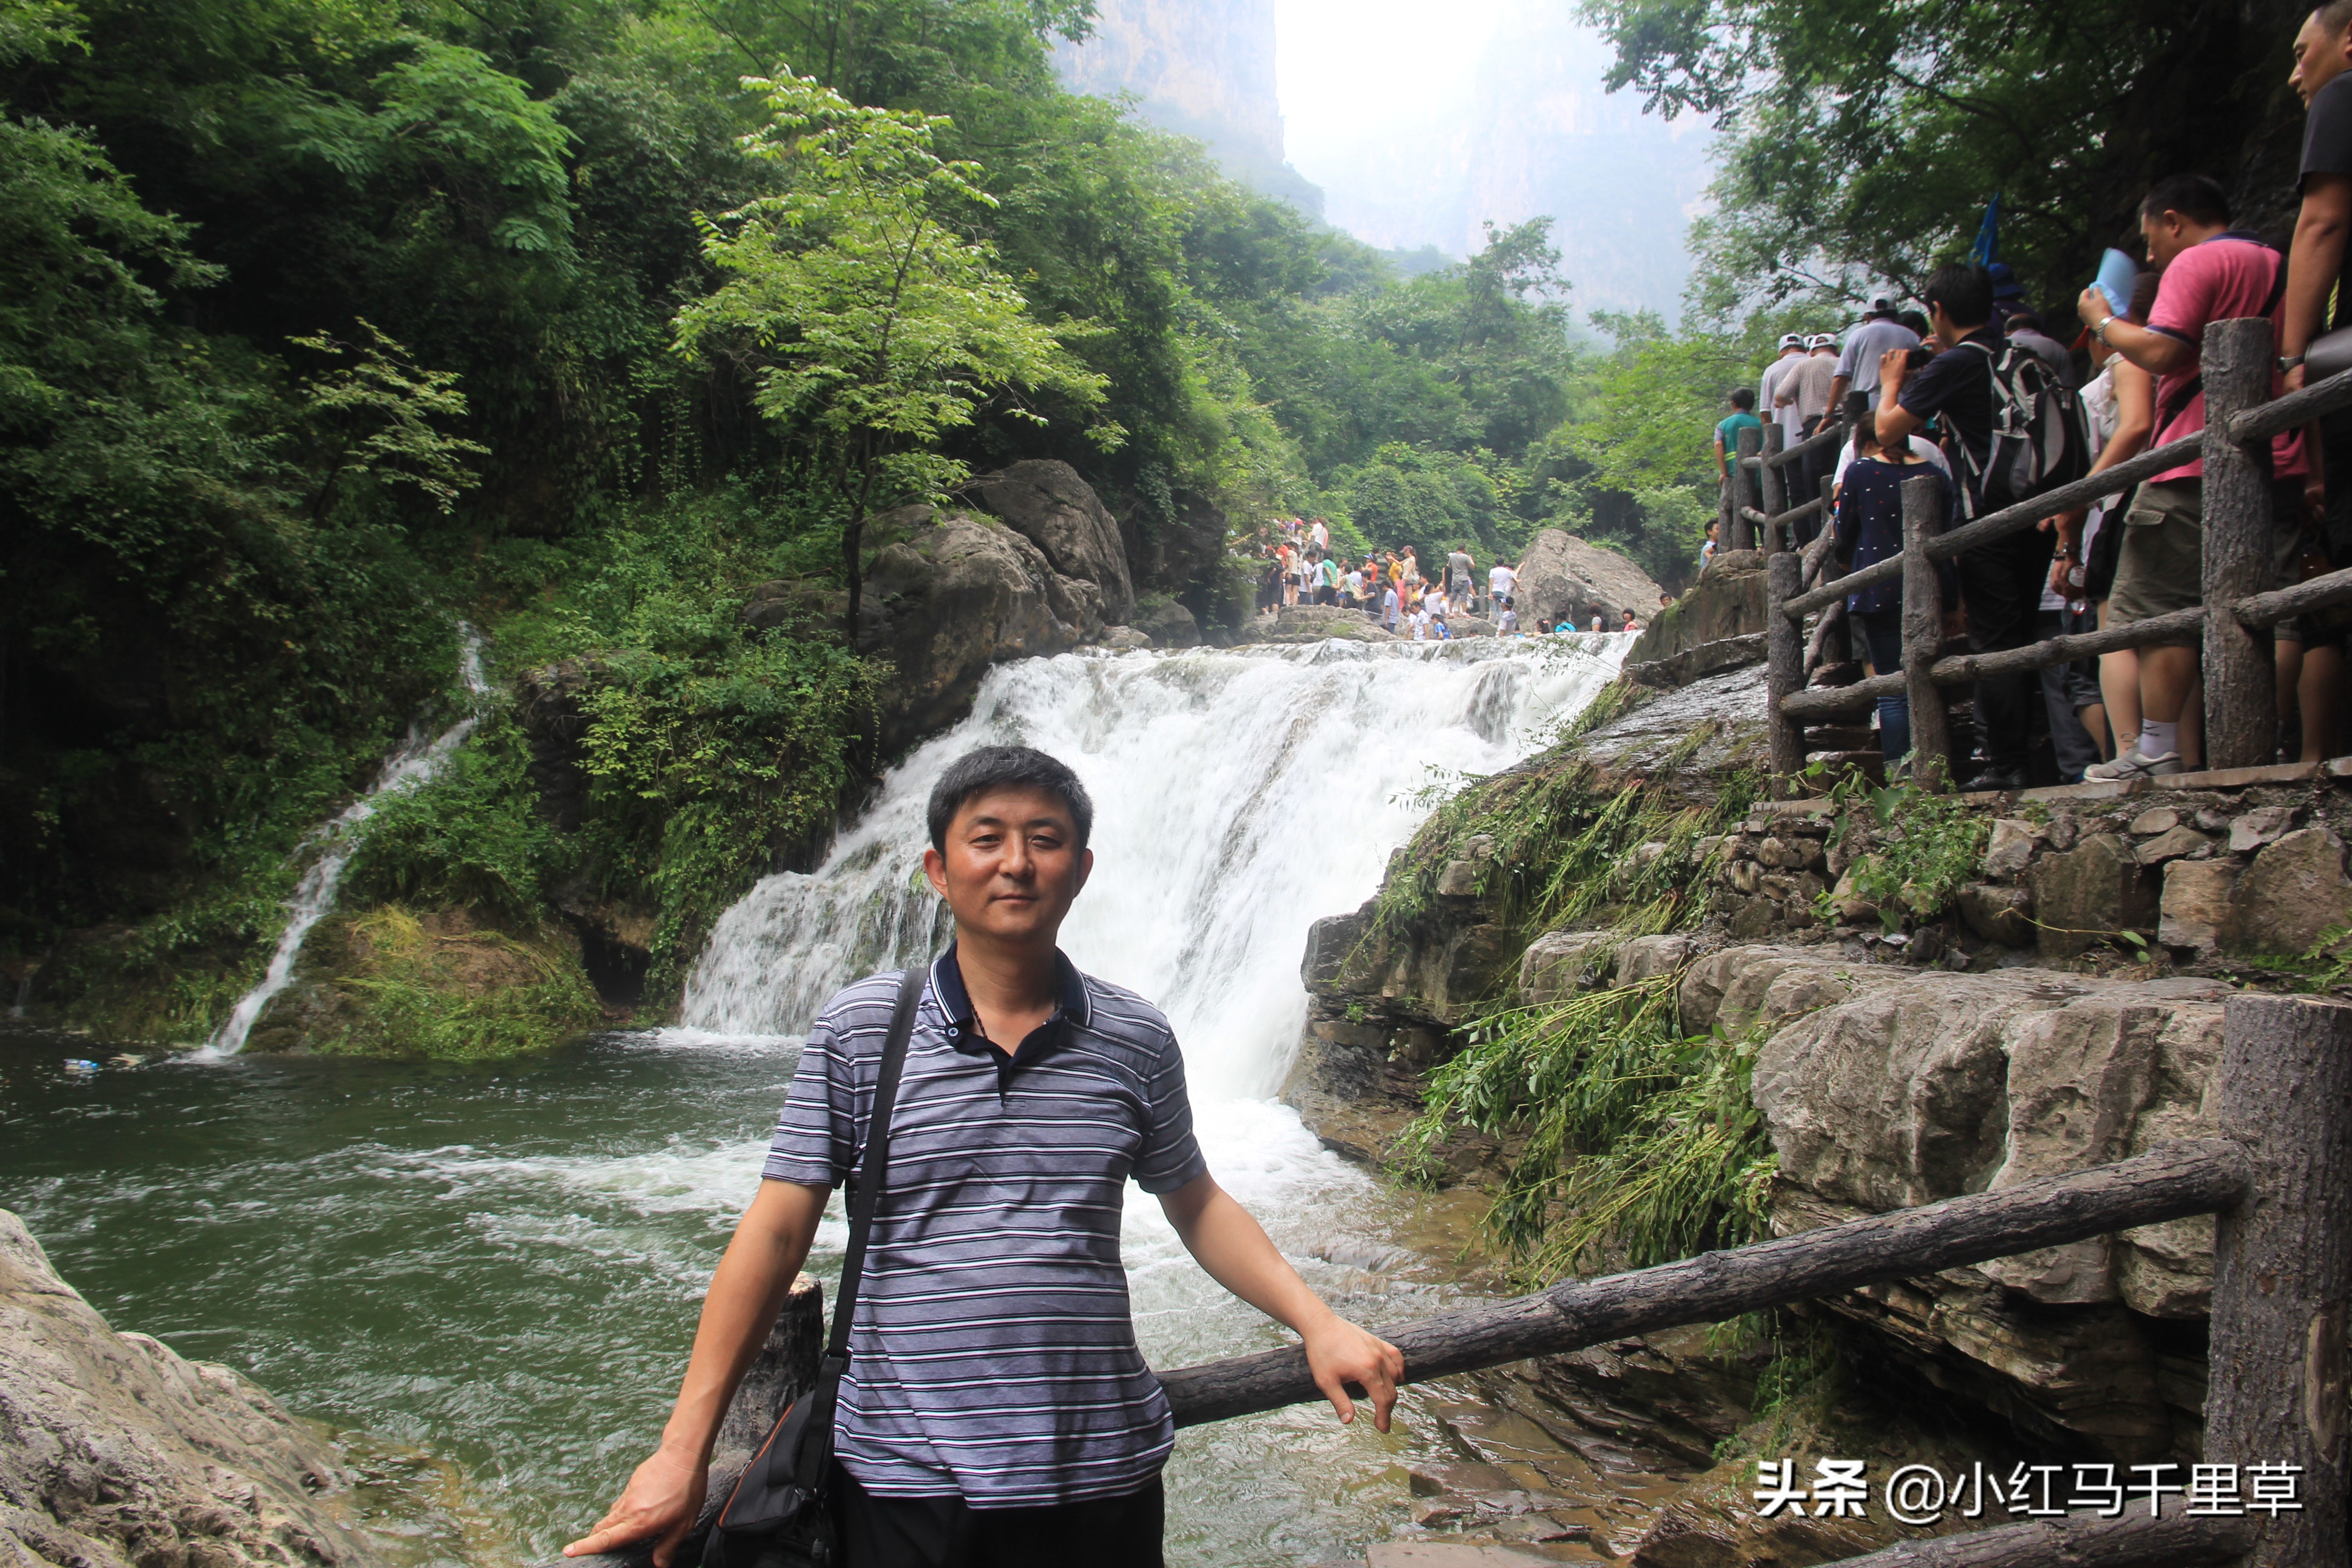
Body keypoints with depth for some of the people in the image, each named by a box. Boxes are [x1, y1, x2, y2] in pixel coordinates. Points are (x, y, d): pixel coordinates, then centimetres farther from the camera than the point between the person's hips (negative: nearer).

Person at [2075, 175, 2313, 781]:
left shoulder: (2195, 262, -4)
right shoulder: (2280, 266, 22)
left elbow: (2162, 353, -17)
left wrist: (2104, 323, -2)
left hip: (2199, 466, -8)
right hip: (2278, 465, 8)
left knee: (2160, 608, -5)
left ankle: (2158, 753, -9)